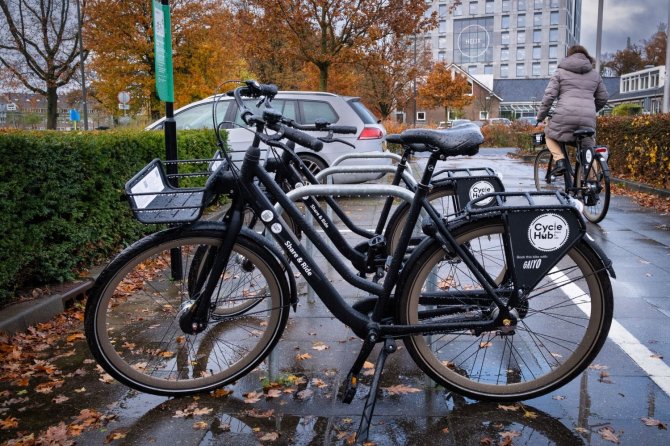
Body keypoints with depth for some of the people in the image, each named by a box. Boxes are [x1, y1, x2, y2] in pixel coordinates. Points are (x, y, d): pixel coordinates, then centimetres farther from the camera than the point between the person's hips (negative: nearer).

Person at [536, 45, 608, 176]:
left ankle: (559, 160, 0)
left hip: (565, 116, -3)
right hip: (588, 120, 3)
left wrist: (541, 115, 10)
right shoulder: (594, 74, 22)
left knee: (550, 134, 24)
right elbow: (603, 98, 25)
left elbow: (549, 95, 1)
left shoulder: (561, 72, 11)